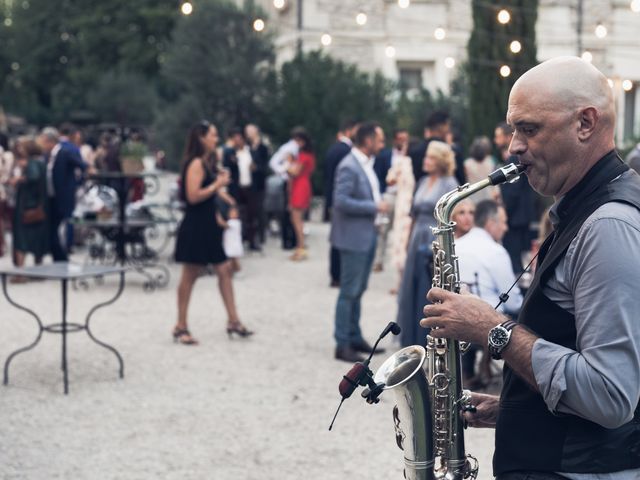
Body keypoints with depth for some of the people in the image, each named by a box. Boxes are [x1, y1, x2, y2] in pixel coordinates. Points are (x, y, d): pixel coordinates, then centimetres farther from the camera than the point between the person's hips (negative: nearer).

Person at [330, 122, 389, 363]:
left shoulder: (367, 164, 10)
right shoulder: (349, 166, -18)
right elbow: (341, 201, -24)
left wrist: (377, 202, 2)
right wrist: (374, 207, -20)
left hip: (367, 235, 9)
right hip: (353, 236, -9)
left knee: (358, 290, 16)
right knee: (349, 291, -3)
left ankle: (355, 337, 25)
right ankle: (342, 344, 4)